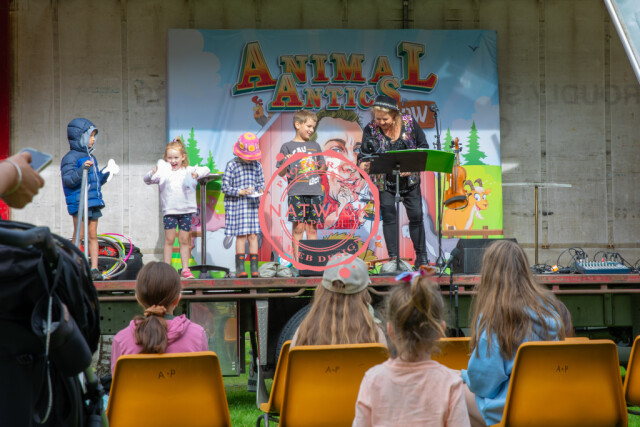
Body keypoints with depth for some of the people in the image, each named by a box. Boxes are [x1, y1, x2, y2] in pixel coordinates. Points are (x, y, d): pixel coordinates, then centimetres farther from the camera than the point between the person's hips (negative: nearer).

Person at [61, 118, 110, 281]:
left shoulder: (91, 158, 19)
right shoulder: (71, 157, -7)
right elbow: (68, 179, -19)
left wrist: (105, 174, 9)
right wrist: (82, 169, -29)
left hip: (94, 202, 7)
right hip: (78, 202, -7)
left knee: (93, 235, 6)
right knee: (79, 234, -6)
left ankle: (94, 268, 7)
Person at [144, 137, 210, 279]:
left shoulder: (188, 171, 4)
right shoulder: (163, 171, 2)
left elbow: (205, 170, -2)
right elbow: (147, 180, 0)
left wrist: (197, 174, -23)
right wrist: (152, 174, -22)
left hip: (186, 210, 1)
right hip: (169, 210, -1)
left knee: (184, 240, 6)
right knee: (169, 239, -1)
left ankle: (185, 269, 12)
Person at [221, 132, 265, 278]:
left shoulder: (257, 165, 7)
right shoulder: (232, 165, -5)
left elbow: (261, 181, 15)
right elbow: (225, 187, -6)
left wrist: (261, 189, -8)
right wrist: (240, 192, -18)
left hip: (253, 204, 3)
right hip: (237, 205, -3)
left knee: (253, 235, 1)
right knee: (241, 235, -4)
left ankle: (254, 267, 5)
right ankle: (240, 268, 3)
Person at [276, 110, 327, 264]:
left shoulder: (315, 146, 15)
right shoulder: (288, 147, 3)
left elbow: (321, 169, 19)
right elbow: (281, 173, 2)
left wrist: (324, 167, -2)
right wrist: (286, 164, -17)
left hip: (315, 192, 4)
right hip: (296, 192, -4)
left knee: (312, 228, 5)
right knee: (298, 228, -5)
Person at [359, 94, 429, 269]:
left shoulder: (409, 122, -8)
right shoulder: (370, 129, -12)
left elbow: (423, 146, -2)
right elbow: (366, 153, -16)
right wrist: (363, 165, -39)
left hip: (410, 178, 1)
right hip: (384, 180, -1)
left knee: (416, 215, 3)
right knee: (389, 216, -5)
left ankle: (421, 257, 16)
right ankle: (393, 258, 2)